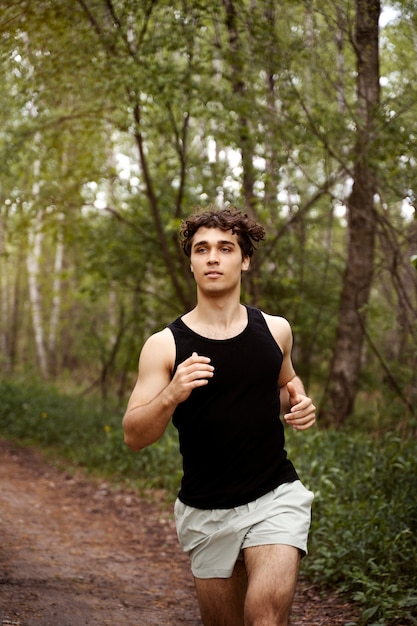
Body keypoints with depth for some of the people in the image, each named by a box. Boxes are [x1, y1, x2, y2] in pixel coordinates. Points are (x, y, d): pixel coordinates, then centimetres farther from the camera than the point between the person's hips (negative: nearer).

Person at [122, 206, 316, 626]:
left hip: (276, 496, 0)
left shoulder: (275, 330, 2)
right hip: (206, 512, 0)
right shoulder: (165, 346, -6)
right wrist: (170, 395, -27)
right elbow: (134, 437, -8)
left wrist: (298, 402, 0)